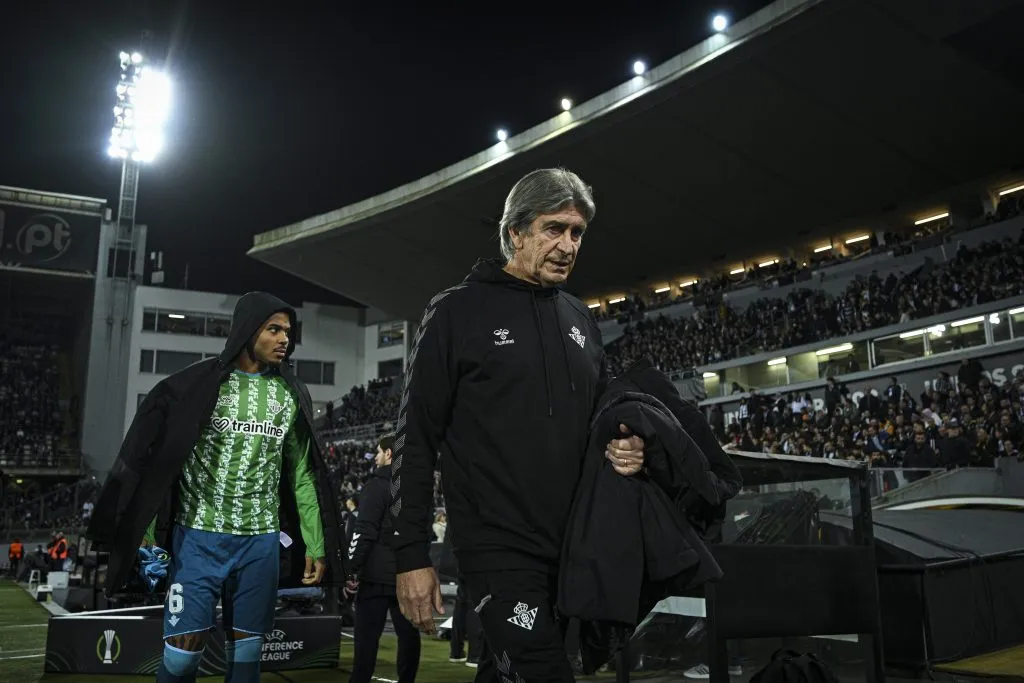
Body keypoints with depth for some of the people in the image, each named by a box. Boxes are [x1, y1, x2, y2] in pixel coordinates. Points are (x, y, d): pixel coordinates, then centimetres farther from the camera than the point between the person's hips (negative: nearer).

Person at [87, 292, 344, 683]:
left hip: (261, 542, 3)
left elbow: (302, 475, 9)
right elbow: (159, 457, -3)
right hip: (198, 538, -3)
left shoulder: (290, 395, 6)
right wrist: (145, 531, -9)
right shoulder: (200, 383, -3)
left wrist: (315, 544, 6)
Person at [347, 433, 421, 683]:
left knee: (367, 635, -2)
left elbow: (365, 531, -13)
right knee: (408, 634, 8)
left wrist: (352, 568, -9)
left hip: (377, 574, -6)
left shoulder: (378, 483, -6)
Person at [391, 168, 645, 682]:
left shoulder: (580, 319, 12)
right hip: (498, 547, -6)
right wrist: (411, 555, -11)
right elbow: (416, 441, -7)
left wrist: (626, 446, -2)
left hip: (573, 546, 6)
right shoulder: (458, 312, -5)